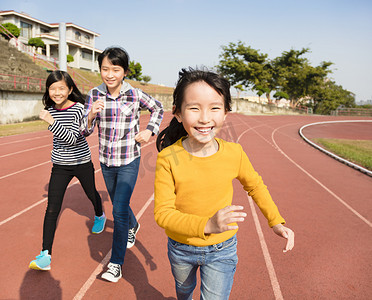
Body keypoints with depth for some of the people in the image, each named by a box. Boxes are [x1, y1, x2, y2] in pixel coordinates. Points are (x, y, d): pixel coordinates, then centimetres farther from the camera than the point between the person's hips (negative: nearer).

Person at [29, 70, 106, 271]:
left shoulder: (79, 108, -17)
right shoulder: (50, 109, -1)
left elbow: (72, 138, -28)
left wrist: (51, 121, -36)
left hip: (82, 163, -3)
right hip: (60, 166, 3)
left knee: (91, 194, 21)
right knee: (52, 208, -4)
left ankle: (99, 217, 54)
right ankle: (45, 255, 0)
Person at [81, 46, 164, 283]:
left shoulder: (135, 94, -12)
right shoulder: (95, 94, -6)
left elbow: (158, 108, 8)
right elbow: (85, 131, -5)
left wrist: (150, 131, -5)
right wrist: (91, 115, -26)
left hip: (129, 161, -4)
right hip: (106, 160, 4)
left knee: (119, 210, -8)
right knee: (118, 204, 22)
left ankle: (116, 263, 8)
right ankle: (133, 226, 54)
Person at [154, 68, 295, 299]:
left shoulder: (234, 153, -19)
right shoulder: (168, 159, -24)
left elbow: (255, 185, 1)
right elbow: (163, 212, -24)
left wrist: (276, 221, 3)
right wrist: (206, 224, -39)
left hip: (221, 250, -1)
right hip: (181, 247, 1)